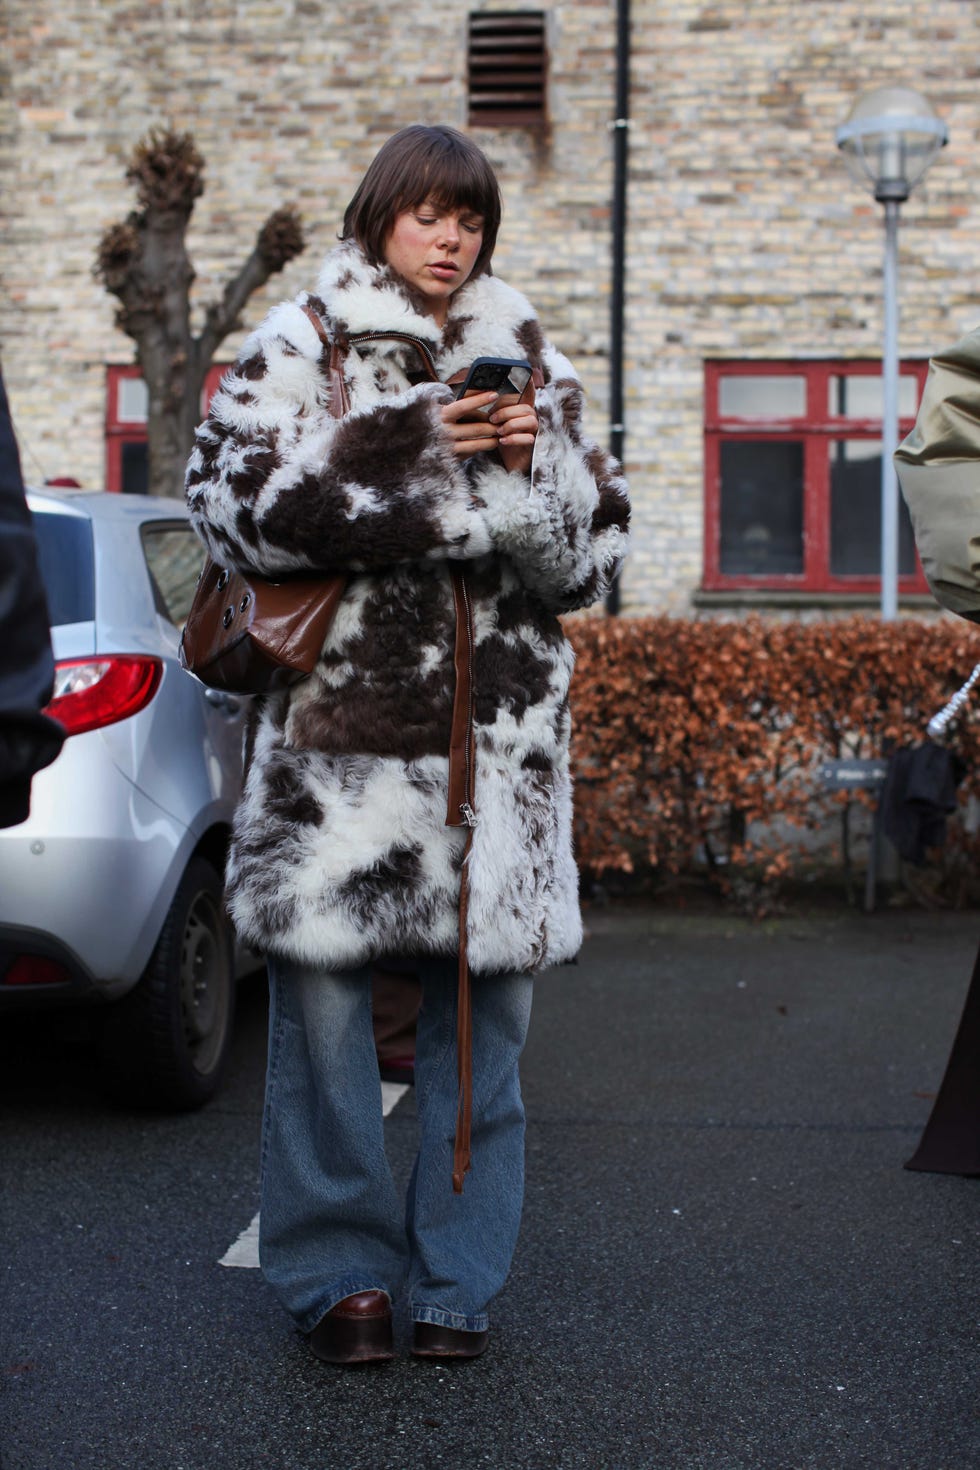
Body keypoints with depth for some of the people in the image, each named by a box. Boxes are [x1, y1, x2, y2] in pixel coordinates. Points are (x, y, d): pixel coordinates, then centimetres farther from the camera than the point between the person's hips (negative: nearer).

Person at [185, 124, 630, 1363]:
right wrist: (415, 446, -12)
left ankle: (456, 1281, 16)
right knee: (322, 997, -3)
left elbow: (591, 555, 14)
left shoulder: (528, 362, 17)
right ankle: (340, 1272, 13)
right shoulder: (297, 348, 7)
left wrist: (539, 467, -7)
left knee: (485, 1005, 3)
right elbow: (236, 502, -8)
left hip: (496, 732, 3)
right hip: (336, 719, -3)